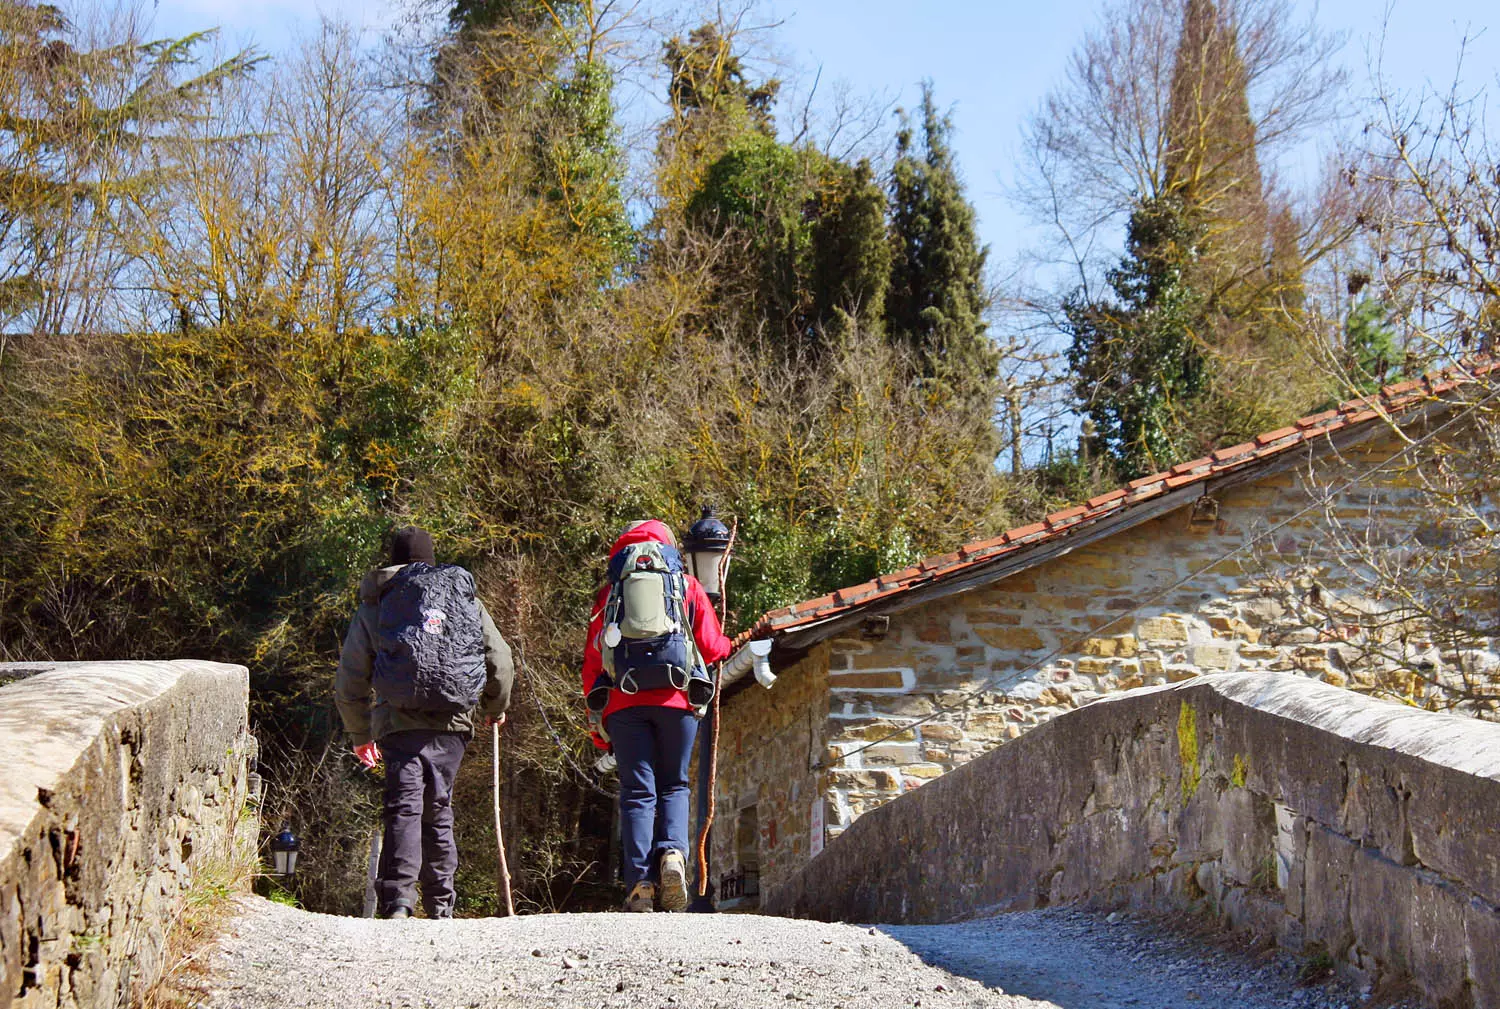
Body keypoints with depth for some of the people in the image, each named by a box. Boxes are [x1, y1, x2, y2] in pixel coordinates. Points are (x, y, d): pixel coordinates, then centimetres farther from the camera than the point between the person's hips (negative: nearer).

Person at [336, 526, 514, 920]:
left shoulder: (373, 607, 13)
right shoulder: (467, 598, 17)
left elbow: (349, 681, 13)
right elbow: (500, 662, 16)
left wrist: (359, 735, 26)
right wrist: (496, 708, 34)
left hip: (399, 722, -2)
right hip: (453, 724, 2)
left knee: (404, 807, -5)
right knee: (439, 810, 12)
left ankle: (398, 899, -20)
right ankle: (441, 905, 14)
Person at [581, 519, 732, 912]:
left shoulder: (610, 592, 20)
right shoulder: (687, 585, 17)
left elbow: (592, 662, 16)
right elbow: (711, 647, 12)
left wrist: (597, 724, 20)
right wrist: (731, 644, 36)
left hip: (622, 701, 0)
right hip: (676, 698, 0)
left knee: (637, 791, 1)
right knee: (673, 785, 12)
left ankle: (640, 883, -10)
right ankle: (673, 853, -15)